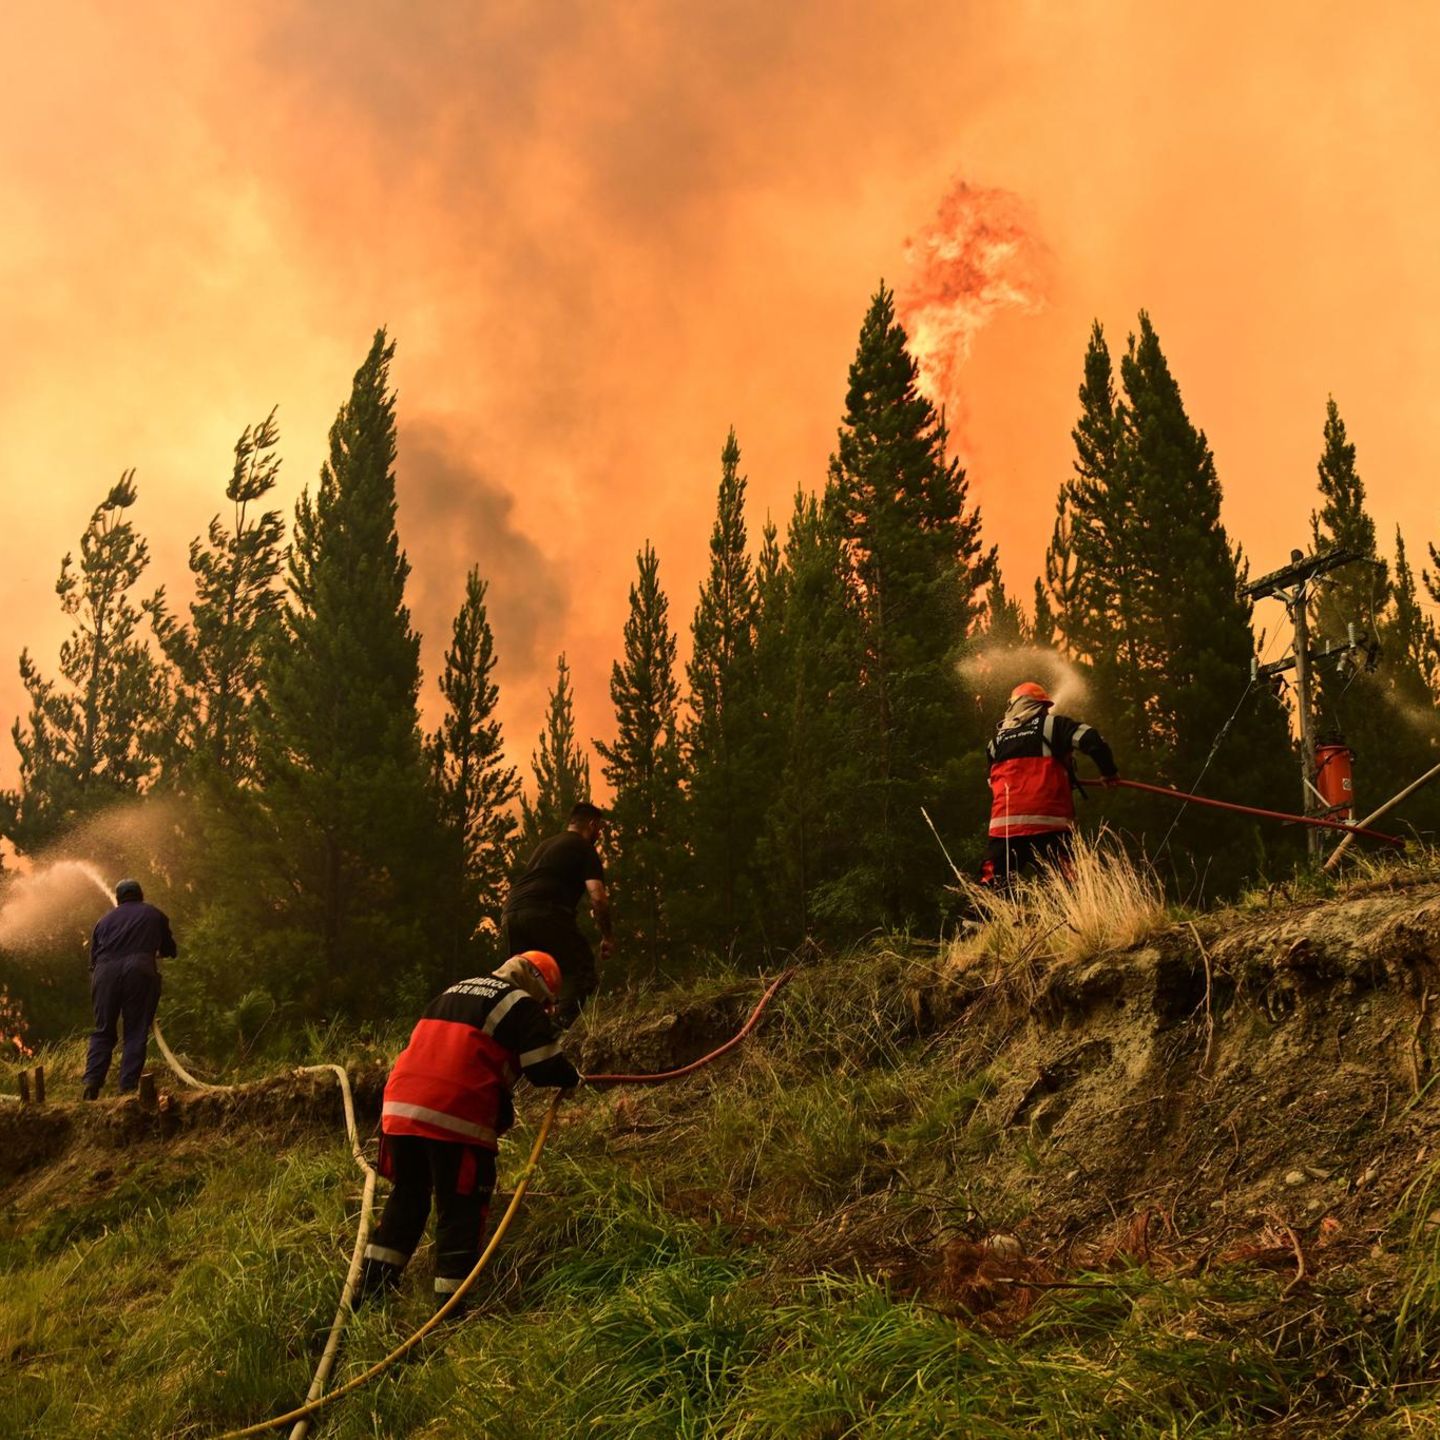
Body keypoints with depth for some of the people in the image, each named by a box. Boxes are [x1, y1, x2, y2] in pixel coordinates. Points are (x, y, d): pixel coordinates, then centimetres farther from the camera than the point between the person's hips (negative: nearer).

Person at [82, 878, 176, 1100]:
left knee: (103, 1032, 11)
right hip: (140, 971, -2)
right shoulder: (155, 915, 19)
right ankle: (127, 1088, -6)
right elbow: (169, 950, 25)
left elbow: (93, 957, 20)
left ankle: (92, 1082, -3)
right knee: (136, 1033, 2)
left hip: (105, 973, 2)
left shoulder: (105, 919, 23)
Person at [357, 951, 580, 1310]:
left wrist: (501, 1105, 34)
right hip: (455, 1118, -7)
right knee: (460, 1210, 4)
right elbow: (546, 1067, -3)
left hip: (400, 1106, 7)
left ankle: (372, 1286, 24)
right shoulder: (521, 1005, 2)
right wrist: (573, 1078, 19)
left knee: (407, 1197, 22)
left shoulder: (454, 991, 26)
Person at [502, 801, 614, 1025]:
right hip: (545, 912, -8)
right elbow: (598, 897, -4)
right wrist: (608, 937, 5)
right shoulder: (584, 848, 7)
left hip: (512, 910, 8)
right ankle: (561, 1026, -19)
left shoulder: (546, 844, 31)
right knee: (583, 972, -3)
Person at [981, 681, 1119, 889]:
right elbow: (1091, 738, -6)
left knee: (991, 888, 7)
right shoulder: (1051, 725, 8)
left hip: (1004, 823, 3)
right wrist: (1108, 771, 9)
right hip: (1049, 822, -3)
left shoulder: (997, 739, 19)